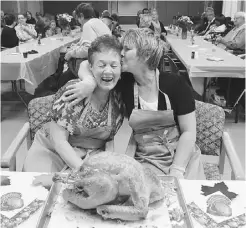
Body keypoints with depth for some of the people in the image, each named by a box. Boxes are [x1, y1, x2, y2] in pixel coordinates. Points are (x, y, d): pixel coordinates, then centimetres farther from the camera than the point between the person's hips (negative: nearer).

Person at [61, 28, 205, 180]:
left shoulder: (175, 84, -9)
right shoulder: (125, 82, -4)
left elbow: (189, 132, -7)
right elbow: (86, 65, 3)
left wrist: (176, 171, -17)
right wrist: (90, 82, -20)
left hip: (183, 154, 0)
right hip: (148, 159, 1)